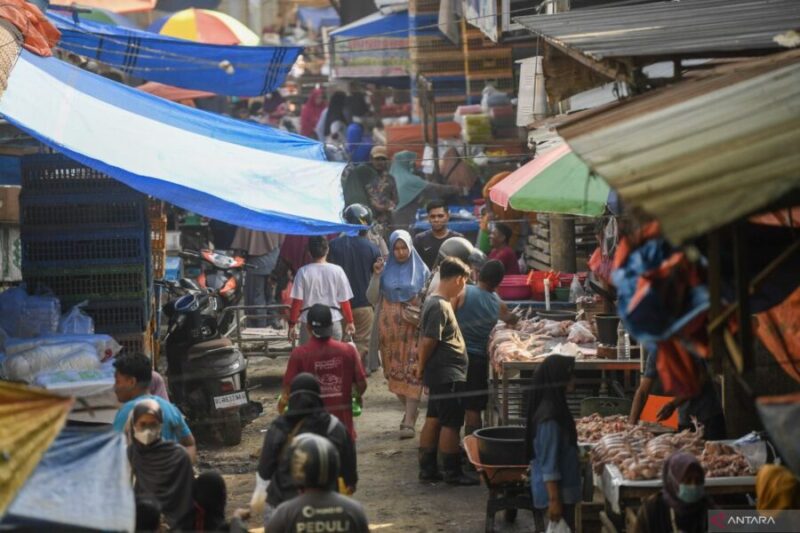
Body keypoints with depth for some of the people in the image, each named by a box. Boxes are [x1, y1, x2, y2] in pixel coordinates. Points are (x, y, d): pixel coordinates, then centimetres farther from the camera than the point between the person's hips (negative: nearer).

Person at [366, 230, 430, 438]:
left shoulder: (421, 271, 4)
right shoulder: (385, 270, 6)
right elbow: (372, 298, 2)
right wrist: (376, 276, -9)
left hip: (414, 328, -3)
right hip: (390, 328, 3)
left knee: (412, 373, -11)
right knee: (395, 371, 7)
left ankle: (409, 422, -14)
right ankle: (411, 411, 26)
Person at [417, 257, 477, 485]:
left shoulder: (433, 301, 12)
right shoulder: (440, 307, -20)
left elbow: (425, 338, 17)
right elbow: (428, 341, -22)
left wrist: (422, 367, 17)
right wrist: (422, 367, -9)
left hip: (439, 373, 10)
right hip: (448, 376, -10)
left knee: (434, 420, 13)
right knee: (451, 424, -4)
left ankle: (427, 468, 18)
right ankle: (452, 472, 1)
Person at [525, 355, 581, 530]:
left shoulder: (556, 409, 8)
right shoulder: (549, 417, -21)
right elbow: (548, 463, -21)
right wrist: (554, 499, -21)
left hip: (563, 490, 9)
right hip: (555, 492, -9)